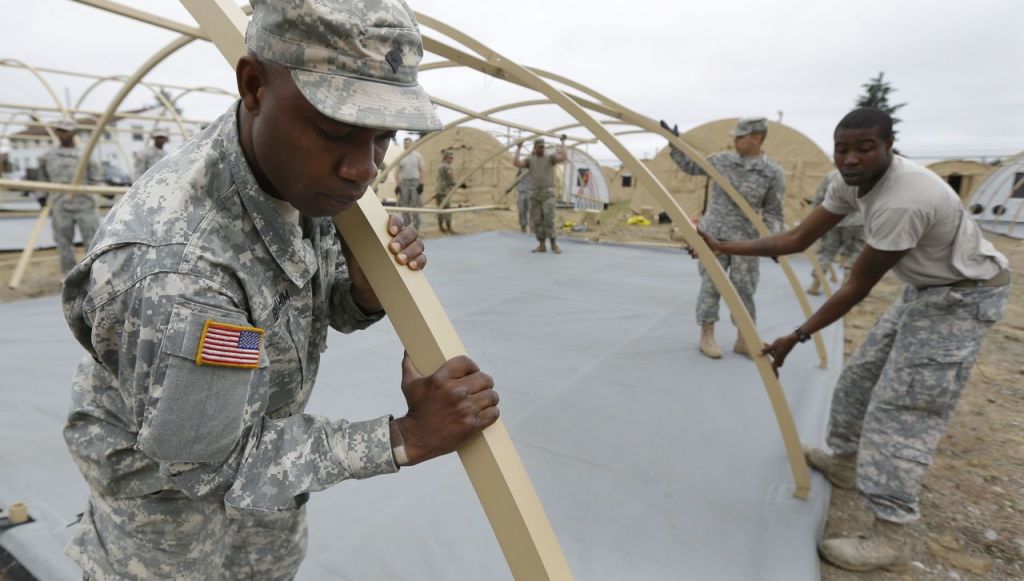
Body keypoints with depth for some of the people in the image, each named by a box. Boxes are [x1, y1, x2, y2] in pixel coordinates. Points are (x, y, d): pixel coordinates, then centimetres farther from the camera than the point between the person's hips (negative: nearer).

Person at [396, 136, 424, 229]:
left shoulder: (417, 156, 5)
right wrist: (398, 185, -1)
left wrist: (421, 183, -5)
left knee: (415, 205, -3)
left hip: (415, 182, -2)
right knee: (404, 204, 4)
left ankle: (415, 226, 2)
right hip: (404, 182, 2)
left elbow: (421, 170, 4)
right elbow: (398, 172, 7)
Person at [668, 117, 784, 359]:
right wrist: (674, 143, 10)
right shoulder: (722, 160, 2)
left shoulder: (772, 173, -5)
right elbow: (690, 166, 16)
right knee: (710, 285, 2)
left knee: (744, 289, 5)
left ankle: (744, 341, 19)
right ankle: (707, 336, 14)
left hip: (745, 240, -1)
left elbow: (773, 212, -1)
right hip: (714, 235, 1)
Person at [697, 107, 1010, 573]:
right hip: (924, 288, 10)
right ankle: (845, 461, 35)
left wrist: (795, 338, -21)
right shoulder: (853, 182, -6)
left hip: (963, 295, -9)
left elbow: (856, 288, -27)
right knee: (861, 374, 16)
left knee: (901, 408, -10)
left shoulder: (901, 202, -34)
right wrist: (724, 248, -7)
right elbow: (797, 240, -2)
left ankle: (889, 538, -1)